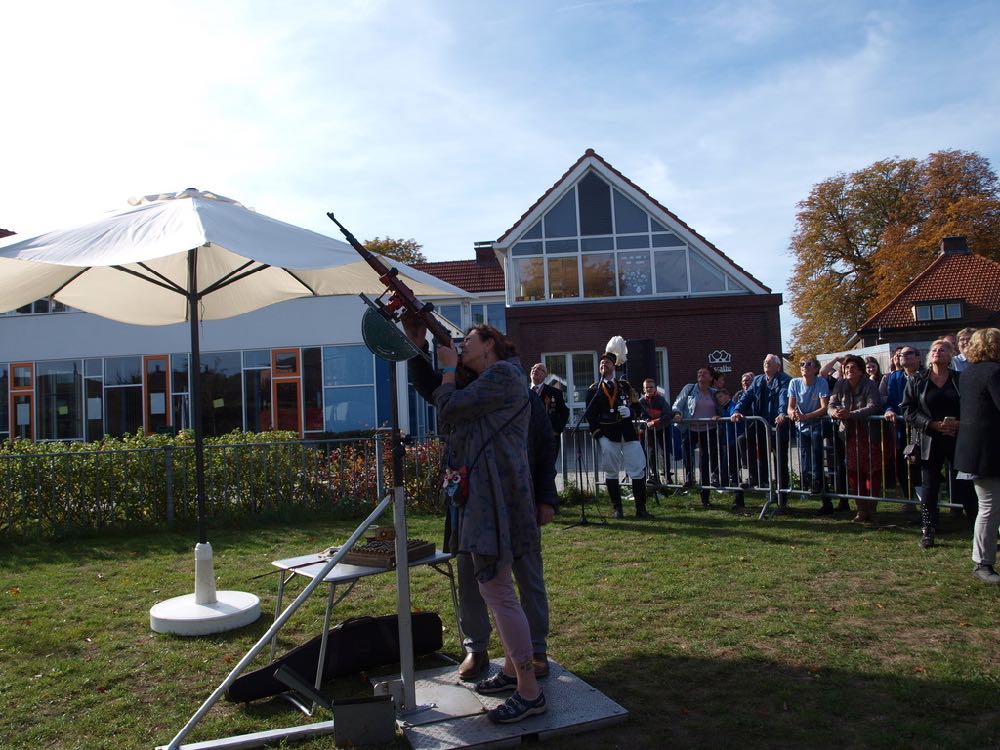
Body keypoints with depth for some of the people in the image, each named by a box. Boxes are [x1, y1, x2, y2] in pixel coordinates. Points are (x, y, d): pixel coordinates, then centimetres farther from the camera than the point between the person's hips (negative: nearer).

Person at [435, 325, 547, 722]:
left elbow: (448, 408, -14)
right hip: (483, 493, 11)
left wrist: (448, 366, 2)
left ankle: (530, 692, -1)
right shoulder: (484, 381, 21)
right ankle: (512, 670, 30)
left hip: (496, 494, -11)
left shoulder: (502, 373, -11)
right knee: (495, 587, 17)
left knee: (498, 590, -8)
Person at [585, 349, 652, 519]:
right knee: (611, 471, 4)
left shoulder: (625, 385, 11)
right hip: (607, 435, -1)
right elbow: (590, 415, 2)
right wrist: (597, 435, -8)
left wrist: (630, 412, -14)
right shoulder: (593, 389, 6)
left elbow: (638, 408, 9)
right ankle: (616, 508, 14)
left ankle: (641, 508, 4)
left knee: (639, 468, -2)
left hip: (628, 433, 2)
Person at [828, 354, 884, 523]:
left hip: (869, 434, -4)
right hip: (849, 434, 4)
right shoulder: (840, 385, 2)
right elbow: (831, 405, -2)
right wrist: (835, 412, -26)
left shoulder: (869, 385, -10)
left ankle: (871, 510, 7)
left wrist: (850, 414, -34)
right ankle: (861, 510, 14)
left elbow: (873, 407, -23)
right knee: (854, 473, 5)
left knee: (872, 472, -2)